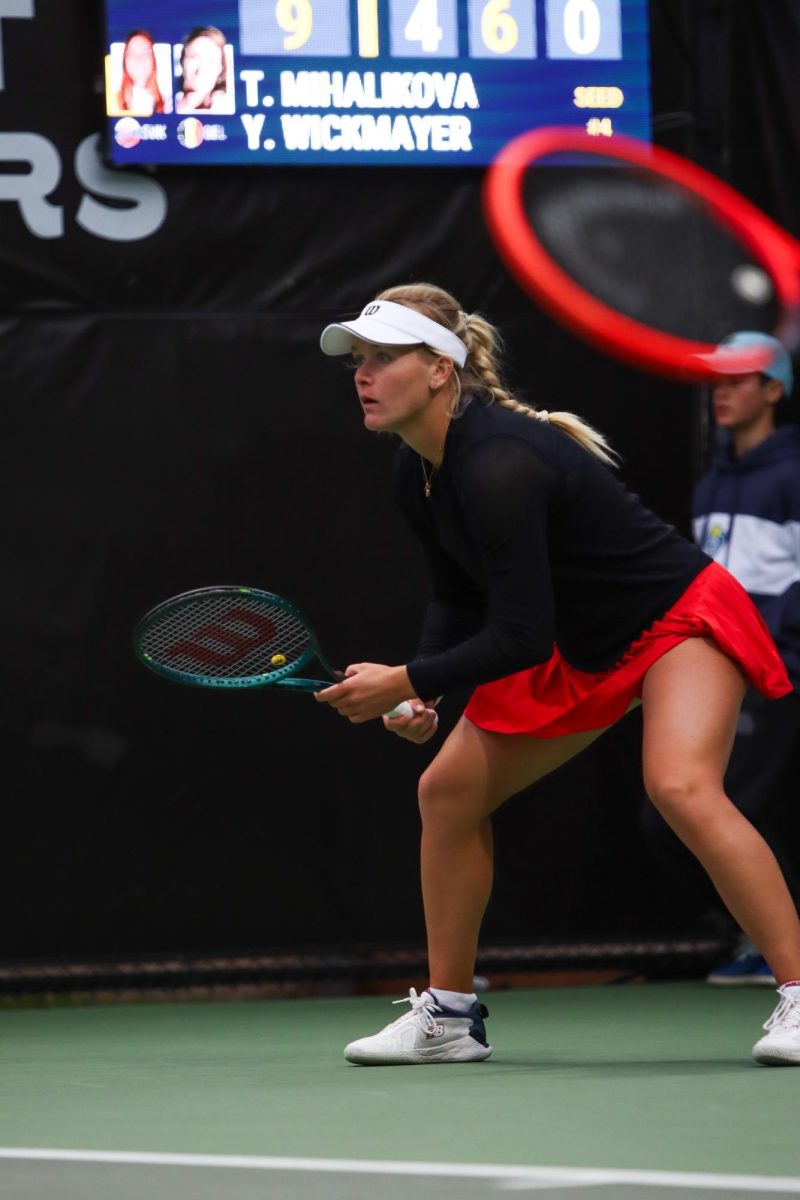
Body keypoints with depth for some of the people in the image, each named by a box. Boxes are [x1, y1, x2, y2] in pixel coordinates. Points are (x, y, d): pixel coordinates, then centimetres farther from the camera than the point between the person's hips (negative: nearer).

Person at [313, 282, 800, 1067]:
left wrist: (407, 682, -26)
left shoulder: (498, 466, -32)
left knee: (680, 786, -32)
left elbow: (522, 635, -32)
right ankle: (447, 1016, 19)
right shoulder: (416, 472, -4)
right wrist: (422, 697, -9)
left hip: (679, 617, -10)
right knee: (448, 789, 8)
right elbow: (458, 599, 8)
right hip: (581, 646, 10)